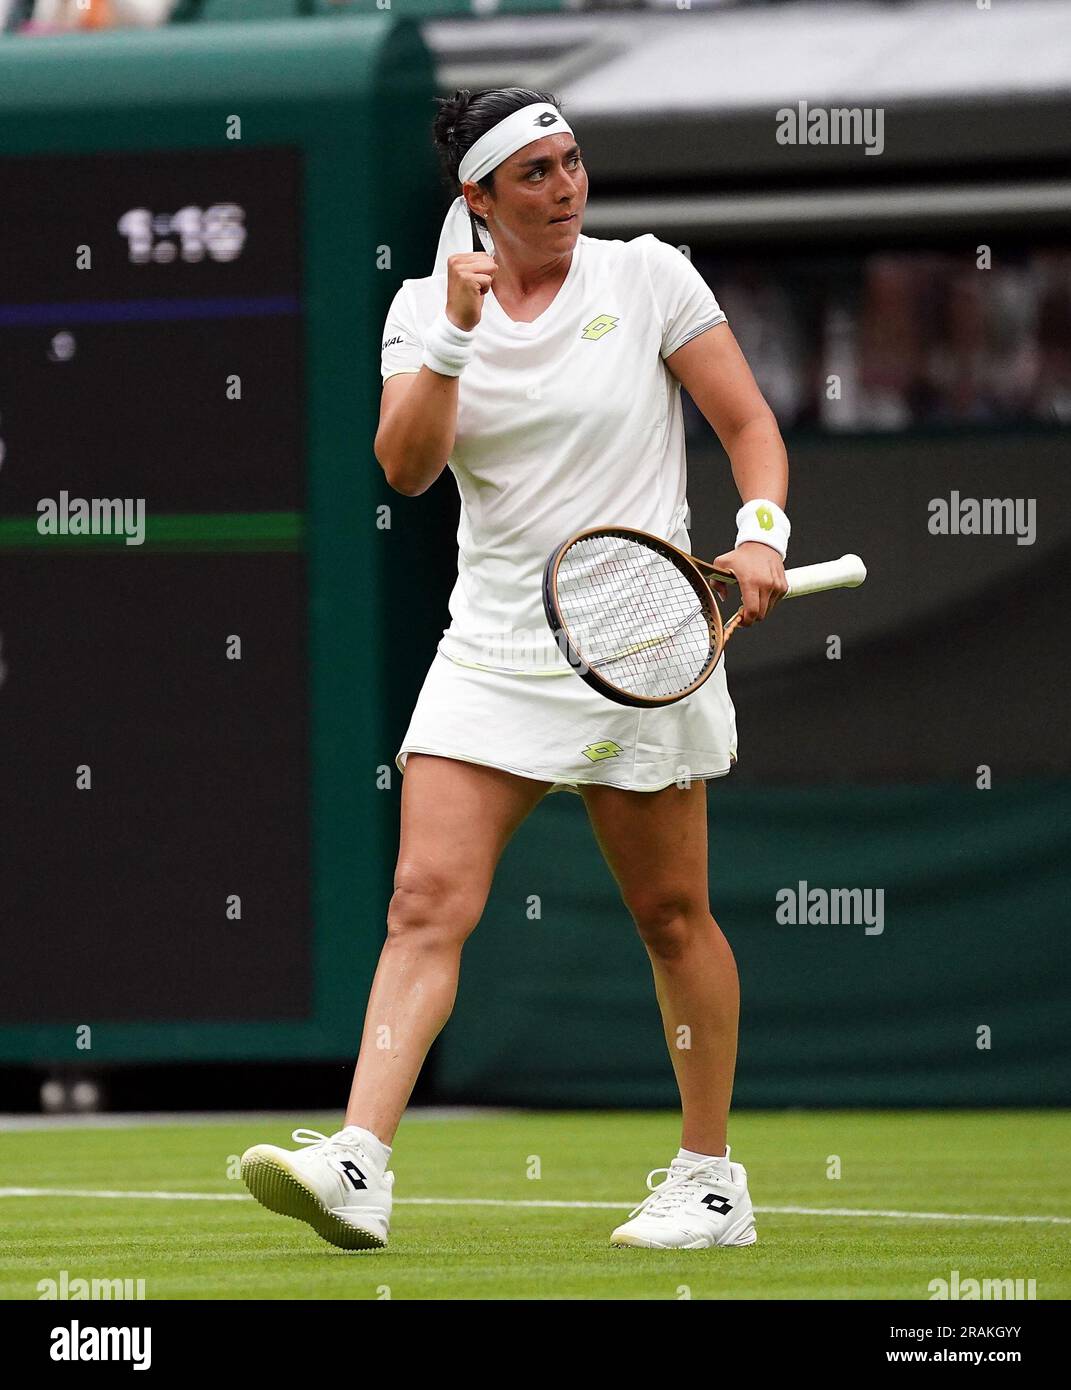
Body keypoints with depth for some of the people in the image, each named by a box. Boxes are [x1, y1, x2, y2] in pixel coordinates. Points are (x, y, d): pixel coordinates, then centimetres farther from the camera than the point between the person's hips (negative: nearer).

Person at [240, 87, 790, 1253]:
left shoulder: (649, 279, -1)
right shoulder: (427, 307, 5)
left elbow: (750, 425, 3)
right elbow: (407, 467, -8)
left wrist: (761, 533, -14)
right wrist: (456, 332, -18)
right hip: (490, 652, 2)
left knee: (671, 915, 6)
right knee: (426, 902, -12)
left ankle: (711, 1180, 19)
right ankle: (357, 1167, -21)